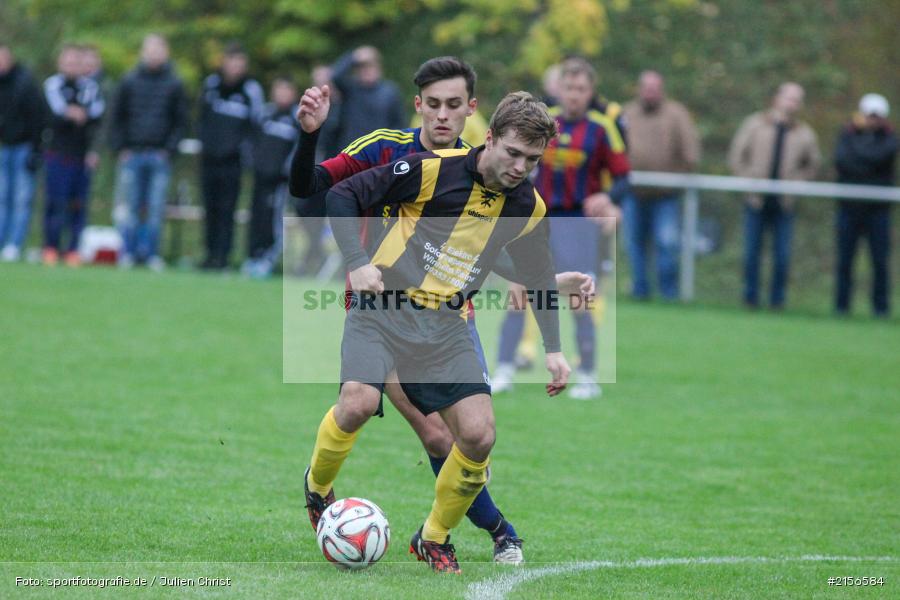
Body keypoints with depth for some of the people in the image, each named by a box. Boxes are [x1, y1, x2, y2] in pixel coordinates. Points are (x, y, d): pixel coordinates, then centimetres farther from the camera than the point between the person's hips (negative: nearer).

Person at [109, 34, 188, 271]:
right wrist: (120, 147, 0)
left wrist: (169, 149, -3)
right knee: (130, 206, -1)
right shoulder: (129, 82, 8)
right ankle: (128, 252, 4)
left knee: (156, 208, -2)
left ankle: (151, 253, 5)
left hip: (160, 156, 0)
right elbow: (116, 117, 10)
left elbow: (181, 121, 8)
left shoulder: (174, 85, 7)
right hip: (132, 154, 0)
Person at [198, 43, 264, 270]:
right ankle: (211, 253, 12)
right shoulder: (211, 83, 8)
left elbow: (255, 124, 3)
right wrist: (205, 141, 13)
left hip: (232, 160, -4)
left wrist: (243, 147, -4)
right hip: (210, 157, 4)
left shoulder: (251, 89, -2)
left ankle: (222, 255, -7)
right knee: (211, 207, 6)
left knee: (226, 209, -7)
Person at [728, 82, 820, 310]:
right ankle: (750, 298, 10)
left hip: (784, 205, 0)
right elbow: (736, 156, 5)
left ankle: (777, 300, 7)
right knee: (752, 252, 1)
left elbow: (812, 165, 14)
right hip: (756, 201, 0)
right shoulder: (755, 124, 1)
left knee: (782, 255, -2)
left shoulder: (805, 134, 3)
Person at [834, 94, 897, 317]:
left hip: (878, 208, -1)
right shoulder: (848, 134, 6)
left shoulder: (888, 138, 2)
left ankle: (881, 306, 5)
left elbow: (879, 156, -17)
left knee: (880, 261, -3)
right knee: (845, 259, 2)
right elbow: (840, 160, -9)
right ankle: (842, 305, 9)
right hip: (850, 206, 1)